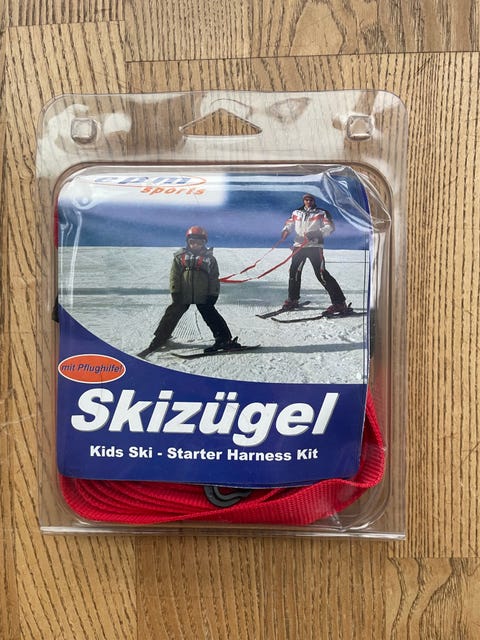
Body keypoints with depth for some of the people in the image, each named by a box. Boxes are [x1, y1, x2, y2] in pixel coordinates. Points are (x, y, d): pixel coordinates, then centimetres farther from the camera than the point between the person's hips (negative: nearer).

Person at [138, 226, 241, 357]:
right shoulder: (180, 257, 2)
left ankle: (225, 340, 4)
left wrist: (213, 295, -4)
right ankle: (157, 342, 12)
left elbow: (214, 279, 3)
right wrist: (175, 293, -7)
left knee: (211, 317, -1)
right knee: (171, 317, 3)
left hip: (203, 297, -1)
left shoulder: (210, 259, 3)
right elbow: (174, 276, 0)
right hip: (182, 296, 1)